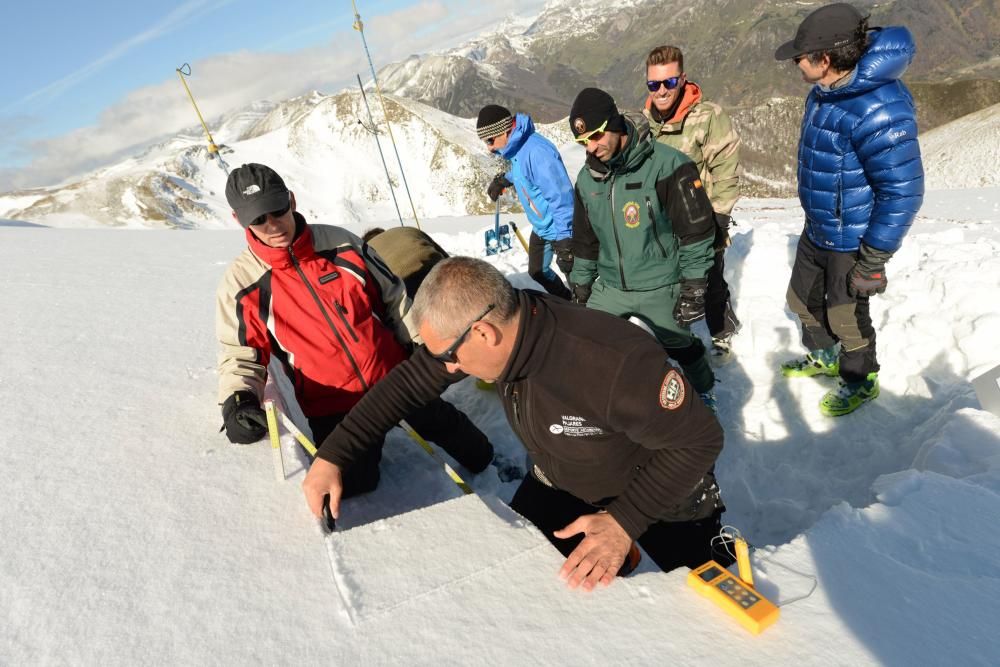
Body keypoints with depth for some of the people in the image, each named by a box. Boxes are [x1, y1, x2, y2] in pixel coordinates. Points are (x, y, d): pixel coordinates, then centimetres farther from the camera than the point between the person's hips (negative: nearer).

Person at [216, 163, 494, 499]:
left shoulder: (341, 243, -6)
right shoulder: (240, 283, -9)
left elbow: (394, 299, 4)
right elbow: (241, 354, -4)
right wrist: (238, 401, -25)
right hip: (333, 408, -1)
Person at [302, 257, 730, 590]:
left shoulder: (618, 365, -42)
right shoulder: (499, 324, -22)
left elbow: (699, 439, -27)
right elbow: (408, 382, -13)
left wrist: (625, 521, -31)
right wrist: (333, 456, -16)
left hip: (662, 496, -4)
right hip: (560, 483, 5)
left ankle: (712, 546, 30)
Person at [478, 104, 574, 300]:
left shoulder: (536, 151, -30)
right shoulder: (518, 147, -1)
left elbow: (561, 197, -31)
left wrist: (564, 240, -31)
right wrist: (504, 179, 24)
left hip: (560, 231, -10)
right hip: (540, 228, 10)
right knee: (537, 272, 22)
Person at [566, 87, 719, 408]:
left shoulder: (665, 164, -18)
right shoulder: (587, 177, 1)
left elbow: (696, 227, -15)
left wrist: (693, 286, -15)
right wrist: (580, 284, 16)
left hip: (660, 289, -4)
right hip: (609, 288, 5)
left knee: (681, 346, 12)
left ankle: (704, 391, 42)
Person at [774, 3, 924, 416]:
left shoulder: (878, 112, -30)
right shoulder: (824, 93, -1)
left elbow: (903, 193, -27)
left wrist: (872, 262, -22)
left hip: (851, 241, -8)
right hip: (816, 230, 8)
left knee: (845, 316, 9)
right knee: (802, 298, 22)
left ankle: (862, 382, 36)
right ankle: (823, 357, 47)